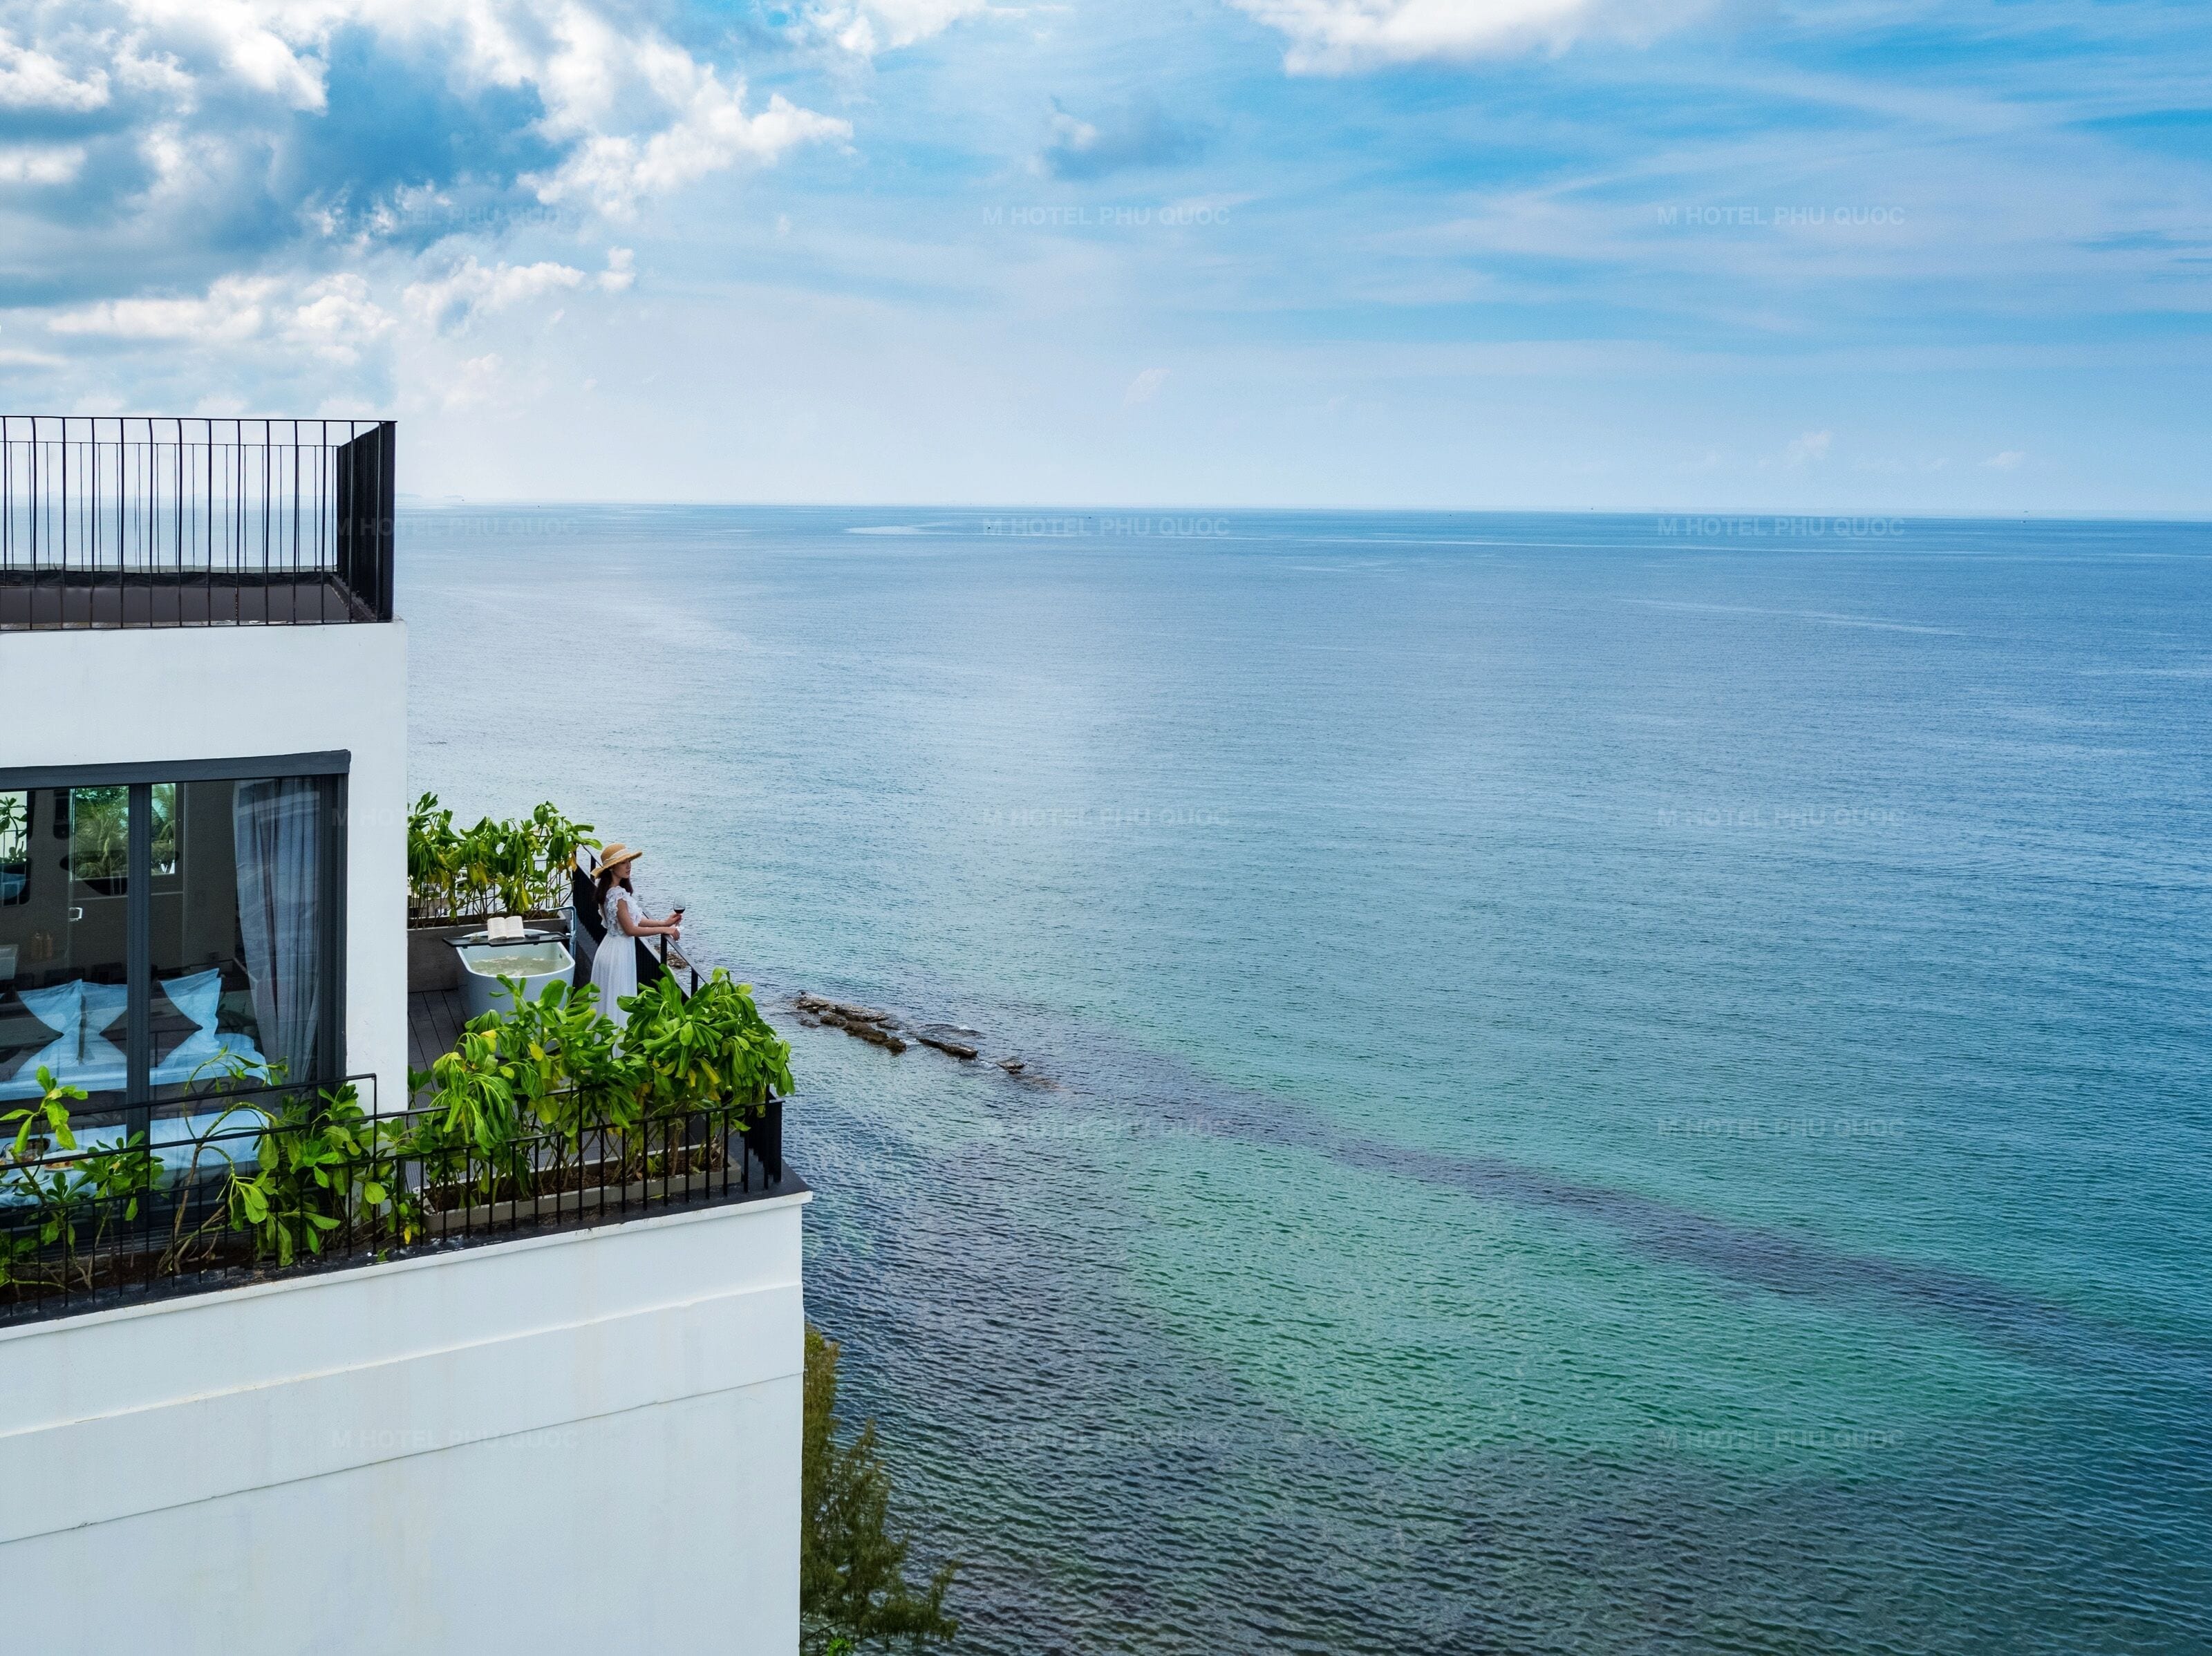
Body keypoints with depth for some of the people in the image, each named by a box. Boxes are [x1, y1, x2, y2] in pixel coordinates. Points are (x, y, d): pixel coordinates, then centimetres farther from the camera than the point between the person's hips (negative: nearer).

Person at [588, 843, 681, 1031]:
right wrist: (664, 930, -14)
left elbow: (634, 919, 10)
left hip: (611, 947, 10)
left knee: (608, 1001, 18)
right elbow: (630, 929, -21)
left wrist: (664, 923, 4)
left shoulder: (615, 891, 7)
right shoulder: (618, 895, -23)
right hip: (619, 951, -10)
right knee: (618, 1003, 1)